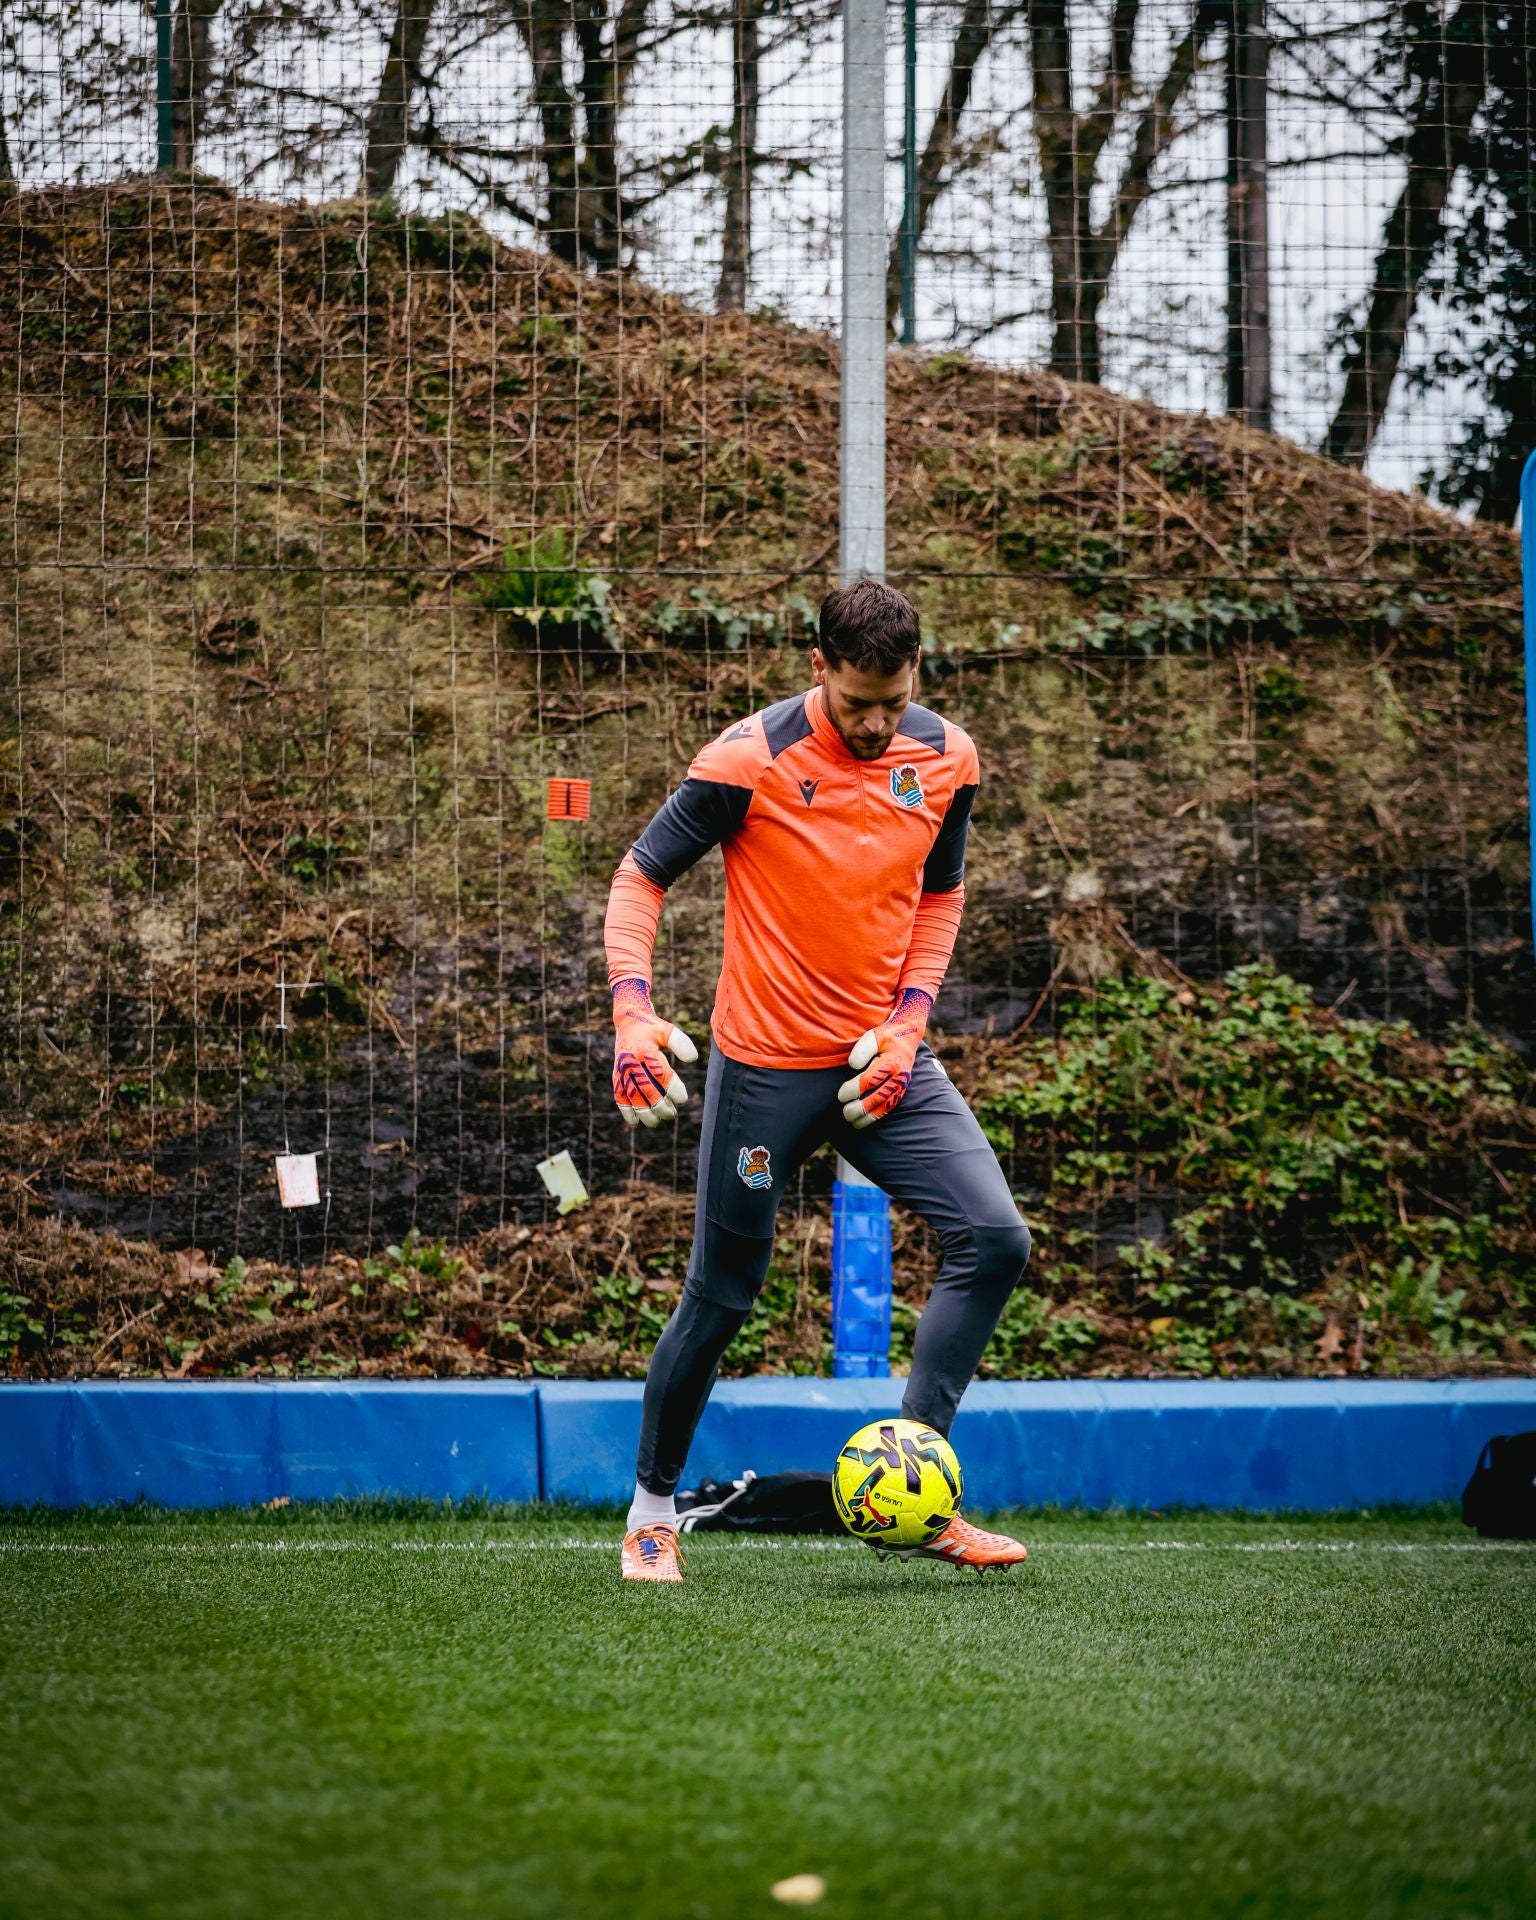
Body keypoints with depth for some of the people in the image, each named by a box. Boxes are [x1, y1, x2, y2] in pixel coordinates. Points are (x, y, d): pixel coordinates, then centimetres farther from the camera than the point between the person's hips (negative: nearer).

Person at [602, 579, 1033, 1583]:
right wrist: (634, 1009, -22)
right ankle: (653, 1508, 25)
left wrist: (908, 1022, -1)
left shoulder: (947, 759, -2)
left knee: (996, 1240, -12)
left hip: (885, 1061, 4)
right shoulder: (750, 759, -15)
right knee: (722, 1299, 3)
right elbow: (642, 876, -7)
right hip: (765, 1066, -4)